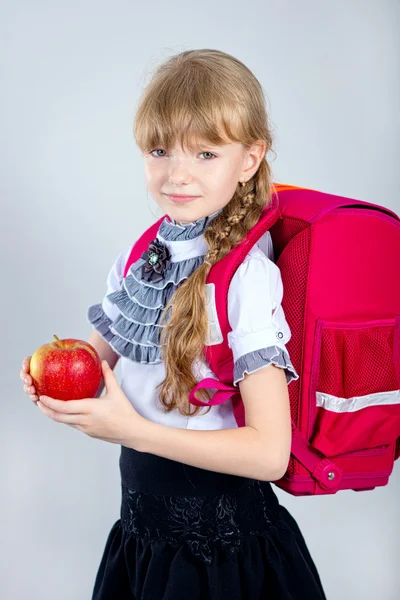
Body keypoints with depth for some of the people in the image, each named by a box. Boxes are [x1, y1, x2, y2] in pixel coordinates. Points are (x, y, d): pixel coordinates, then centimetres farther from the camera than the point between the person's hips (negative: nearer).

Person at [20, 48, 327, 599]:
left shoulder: (248, 274, -22)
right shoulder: (141, 256, -3)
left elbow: (269, 452, -24)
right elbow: (102, 349, 12)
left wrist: (131, 429, -23)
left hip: (218, 536, -5)